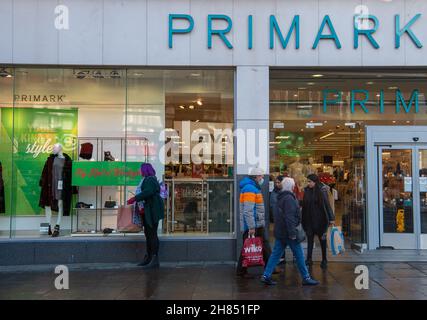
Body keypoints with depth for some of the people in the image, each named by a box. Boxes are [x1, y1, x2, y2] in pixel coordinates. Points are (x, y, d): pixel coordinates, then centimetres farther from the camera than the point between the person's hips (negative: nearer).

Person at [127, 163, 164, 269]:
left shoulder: (150, 180, -14)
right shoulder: (147, 179, 18)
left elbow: (148, 192, -27)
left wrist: (134, 198, -26)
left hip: (153, 210, -11)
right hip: (147, 211, 11)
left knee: (152, 234, -10)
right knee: (148, 233, 13)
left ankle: (155, 260, -8)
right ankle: (149, 257, 20)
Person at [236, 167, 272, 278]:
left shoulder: (254, 188, 16)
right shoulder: (250, 189, -18)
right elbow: (248, 211, -24)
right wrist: (251, 227, -24)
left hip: (258, 225, 10)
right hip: (252, 226, -10)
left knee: (265, 246, 14)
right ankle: (241, 271, 9)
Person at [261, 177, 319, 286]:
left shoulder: (281, 197, 14)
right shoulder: (289, 198, -17)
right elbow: (289, 217, -23)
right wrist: (292, 233, -22)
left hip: (280, 232, 9)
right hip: (287, 232, -9)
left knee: (276, 253, 10)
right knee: (299, 254, 2)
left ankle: (266, 276, 7)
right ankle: (306, 278, 11)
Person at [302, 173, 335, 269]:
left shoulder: (322, 190, -8)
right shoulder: (307, 190, 3)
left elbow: (327, 205, -8)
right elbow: (304, 205, 6)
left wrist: (331, 218, -10)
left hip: (320, 219, -3)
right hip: (309, 220, 3)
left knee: (322, 239, 7)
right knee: (310, 239, 4)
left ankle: (324, 260, 17)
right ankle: (309, 259, 7)